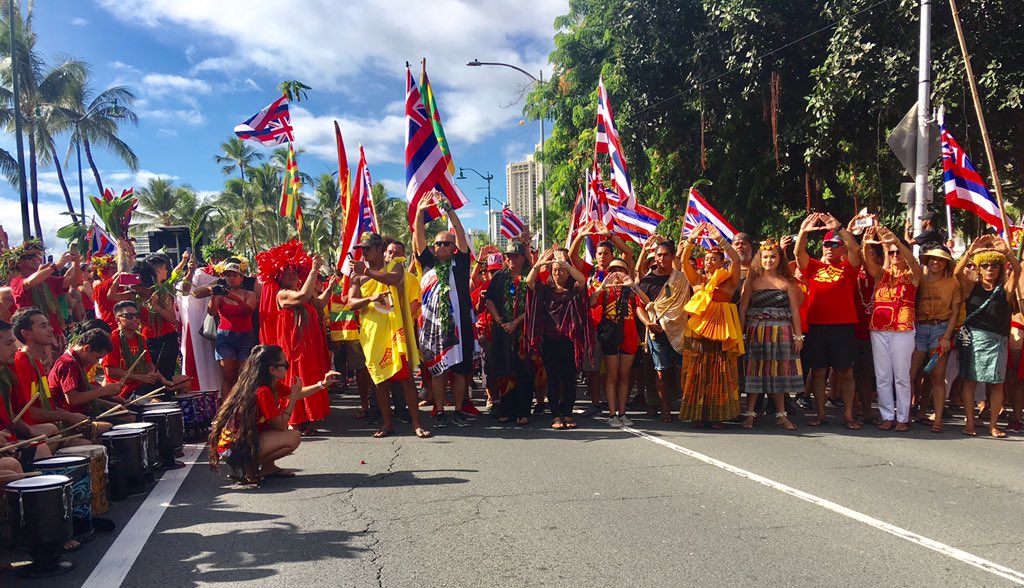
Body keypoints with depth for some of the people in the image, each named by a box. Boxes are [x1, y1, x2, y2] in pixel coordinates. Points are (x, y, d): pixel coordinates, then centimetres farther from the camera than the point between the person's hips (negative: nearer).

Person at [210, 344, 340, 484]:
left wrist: (323, 384, 8)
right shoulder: (263, 392, -22)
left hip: (246, 438, 10)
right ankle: (246, 469, -6)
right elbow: (281, 425, -16)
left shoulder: (273, 384, 5)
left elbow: (297, 395, 19)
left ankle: (268, 467, 14)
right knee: (293, 437, -15)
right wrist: (294, 395, -12)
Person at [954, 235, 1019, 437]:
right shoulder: (971, 287, 8)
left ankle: (993, 425, 11)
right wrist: (970, 252, -24)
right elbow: (957, 272, -10)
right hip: (972, 337, -1)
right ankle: (970, 423, 5)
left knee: (996, 383, 2)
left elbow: (1017, 270, -9)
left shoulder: (1005, 289, 7)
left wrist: (1007, 252, -26)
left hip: (997, 340, 1)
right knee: (970, 381, -1)